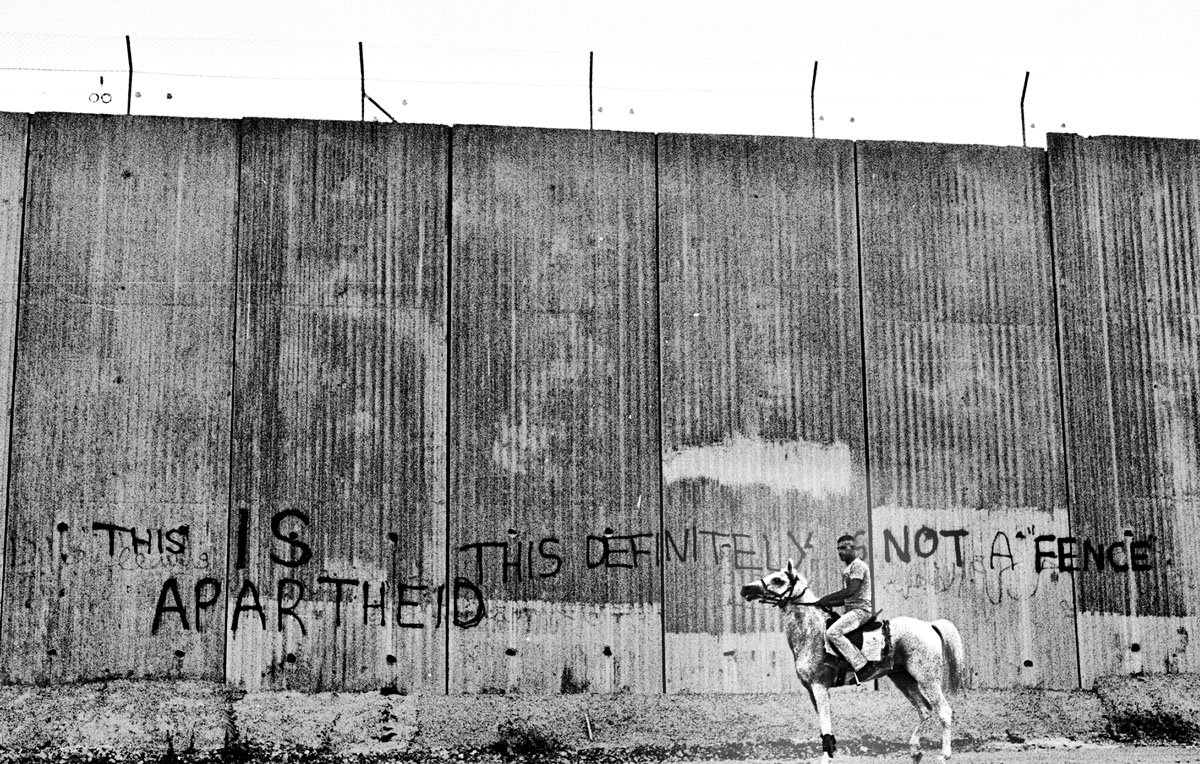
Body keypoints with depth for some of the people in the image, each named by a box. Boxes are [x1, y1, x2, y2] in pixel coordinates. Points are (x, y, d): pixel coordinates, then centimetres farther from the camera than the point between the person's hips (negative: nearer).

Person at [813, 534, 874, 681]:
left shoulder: (858, 565, -8)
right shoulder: (847, 569, 21)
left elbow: (852, 590, -21)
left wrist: (827, 598, -18)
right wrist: (827, 604, 9)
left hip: (861, 609, -10)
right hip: (851, 609, 10)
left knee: (832, 632, -27)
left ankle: (863, 667, -26)